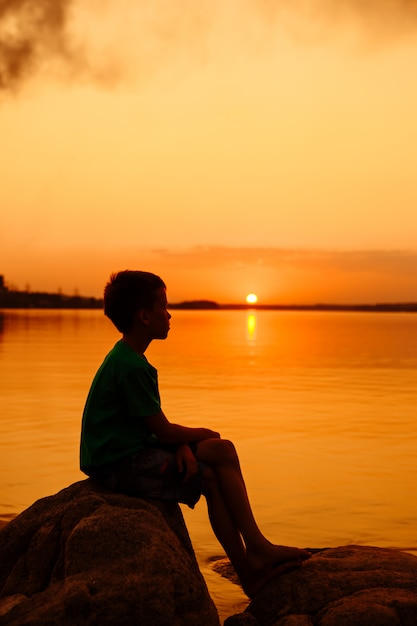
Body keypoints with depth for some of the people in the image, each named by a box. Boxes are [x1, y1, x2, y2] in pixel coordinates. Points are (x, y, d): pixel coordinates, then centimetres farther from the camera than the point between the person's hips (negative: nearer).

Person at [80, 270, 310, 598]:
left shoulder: (128, 359, 13)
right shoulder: (131, 367, -21)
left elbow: (157, 425, 12)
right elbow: (163, 431, -18)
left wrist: (183, 445, -8)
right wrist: (201, 434, 1)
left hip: (132, 451, 10)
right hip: (120, 463, -10)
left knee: (223, 450, 3)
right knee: (212, 476, -13)